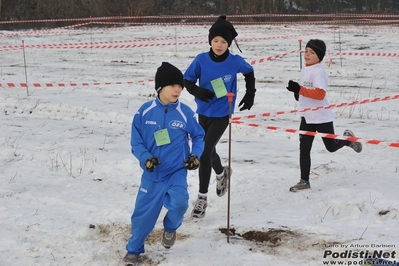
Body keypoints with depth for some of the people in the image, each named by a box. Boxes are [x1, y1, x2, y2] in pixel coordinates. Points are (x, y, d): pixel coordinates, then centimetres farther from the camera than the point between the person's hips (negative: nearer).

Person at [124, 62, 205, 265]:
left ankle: (170, 228, 13)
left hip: (177, 172, 0)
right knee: (144, 213, 6)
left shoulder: (185, 113, -7)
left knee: (179, 203, -24)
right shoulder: (145, 111, -7)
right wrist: (145, 158, -16)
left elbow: (198, 136, 8)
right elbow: (136, 141, -1)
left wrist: (195, 155, -8)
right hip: (152, 173, 1)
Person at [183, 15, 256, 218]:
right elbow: (187, 80, -3)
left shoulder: (235, 62, -13)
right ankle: (221, 173, 54)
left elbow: (249, 73, 8)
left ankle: (202, 197, -4)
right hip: (203, 112, 4)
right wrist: (196, 91, -23)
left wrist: (250, 94, 8)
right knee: (207, 150, 21)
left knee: (205, 151, -14)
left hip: (222, 114, -3)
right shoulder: (201, 60, -12)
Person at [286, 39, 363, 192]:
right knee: (304, 149, 5)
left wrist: (299, 89, -35)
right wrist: (298, 92, 5)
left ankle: (348, 139, 41)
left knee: (331, 147, 10)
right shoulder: (304, 69, 7)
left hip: (322, 117, -8)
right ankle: (304, 181, 12)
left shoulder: (318, 72, -20)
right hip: (307, 117, 8)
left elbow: (320, 93, -31)